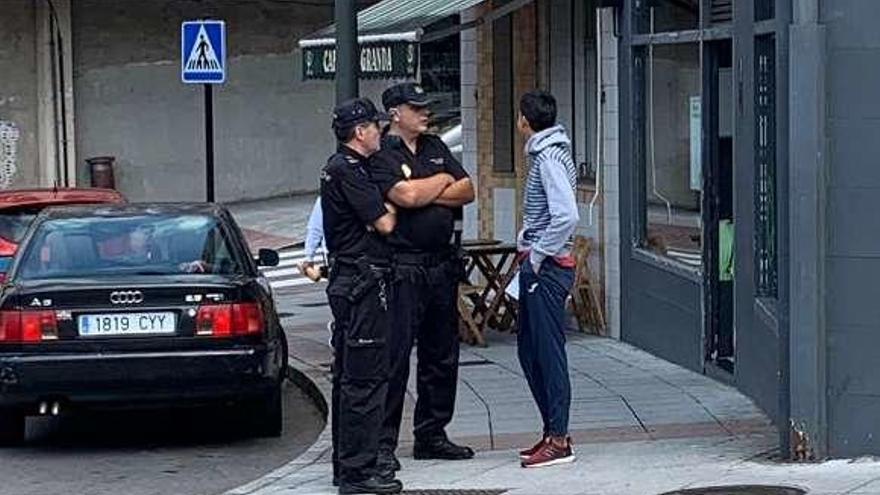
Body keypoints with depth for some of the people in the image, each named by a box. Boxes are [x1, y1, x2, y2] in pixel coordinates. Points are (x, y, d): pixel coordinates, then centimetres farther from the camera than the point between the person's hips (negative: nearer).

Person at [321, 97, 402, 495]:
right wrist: (394, 200, 3)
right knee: (364, 378, -9)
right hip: (363, 282, -11)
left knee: (348, 376, 14)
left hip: (347, 281, 11)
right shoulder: (347, 171, -15)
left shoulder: (344, 168, 17)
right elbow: (383, 223, -15)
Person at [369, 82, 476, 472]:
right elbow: (406, 196, -22)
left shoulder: (436, 147, 16)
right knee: (394, 356, -8)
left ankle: (431, 435, 22)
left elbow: (467, 191, 9)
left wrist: (427, 194, -7)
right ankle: (382, 443, -4)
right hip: (402, 268, -8)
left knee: (442, 355, 12)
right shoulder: (382, 155, -7)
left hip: (442, 264, 8)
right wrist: (443, 182, -3)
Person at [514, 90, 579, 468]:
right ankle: (552, 431, 22)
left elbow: (567, 216, -26)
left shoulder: (549, 158, -15)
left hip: (547, 267, -10)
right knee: (530, 350, 15)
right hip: (538, 266, 10)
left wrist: (538, 254, -18)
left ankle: (559, 441, -3)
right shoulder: (544, 154, 15)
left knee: (549, 351, -6)